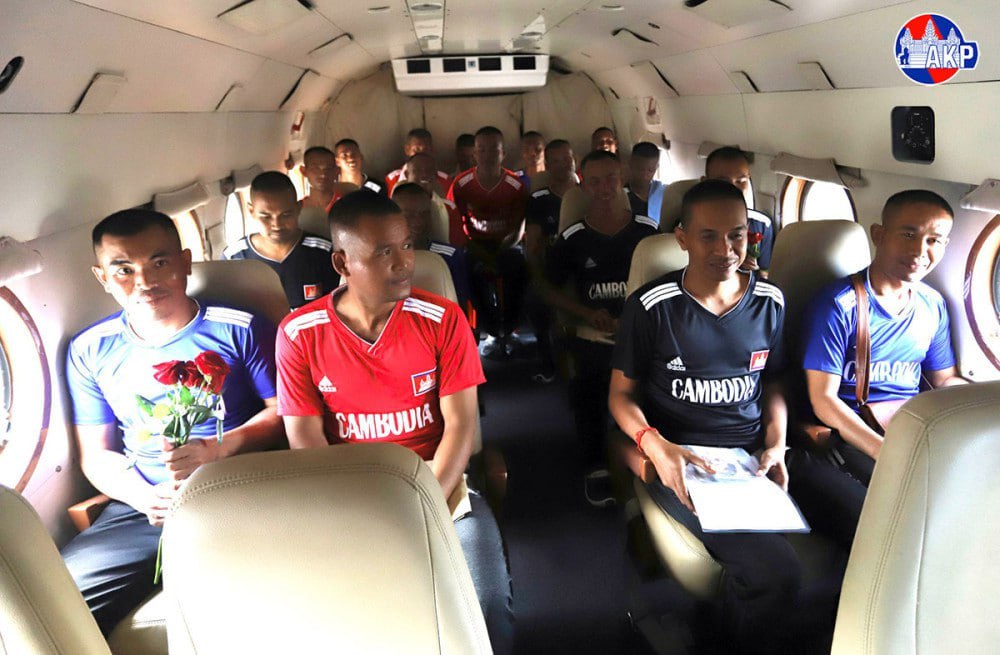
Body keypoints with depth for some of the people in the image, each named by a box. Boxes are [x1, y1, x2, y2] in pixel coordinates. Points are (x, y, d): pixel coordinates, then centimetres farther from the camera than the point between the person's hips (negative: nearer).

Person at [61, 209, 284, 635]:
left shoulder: (239, 329, 0)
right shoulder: (90, 351, 10)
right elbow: (96, 454, 13)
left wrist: (219, 449, -17)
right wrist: (146, 497, -8)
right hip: (145, 508, 4)